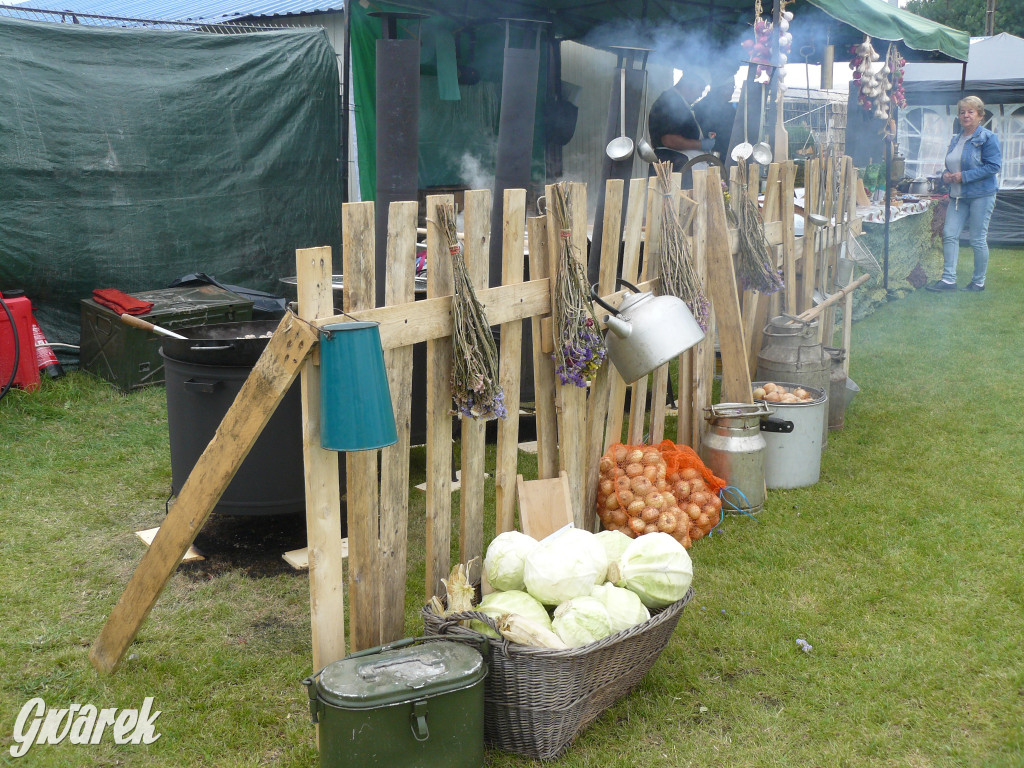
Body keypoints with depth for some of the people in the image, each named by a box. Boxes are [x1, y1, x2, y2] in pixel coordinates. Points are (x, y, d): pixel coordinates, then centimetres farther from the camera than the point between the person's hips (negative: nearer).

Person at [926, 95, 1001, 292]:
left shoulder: (988, 138, -8)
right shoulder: (956, 139, 14)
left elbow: (993, 166, -16)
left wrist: (964, 176, -20)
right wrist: (946, 174, 1)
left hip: (981, 195, -7)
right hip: (958, 195, 7)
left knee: (978, 239, 0)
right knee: (949, 234, -2)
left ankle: (979, 282, 12)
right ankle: (948, 279, 1)